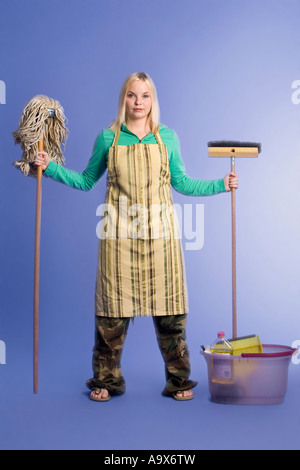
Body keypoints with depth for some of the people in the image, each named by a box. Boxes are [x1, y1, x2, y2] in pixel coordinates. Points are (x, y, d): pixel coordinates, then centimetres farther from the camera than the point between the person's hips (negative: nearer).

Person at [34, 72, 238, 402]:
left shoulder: (166, 137, 9)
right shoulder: (108, 137, 6)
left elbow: (181, 182, 17)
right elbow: (86, 181, 14)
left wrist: (220, 185, 12)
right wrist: (51, 167, 5)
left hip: (159, 232, 1)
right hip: (120, 233, 0)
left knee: (168, 307, 2)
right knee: (113, 307, 3)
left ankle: (178, 380, 17)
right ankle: (106, 380, 19)